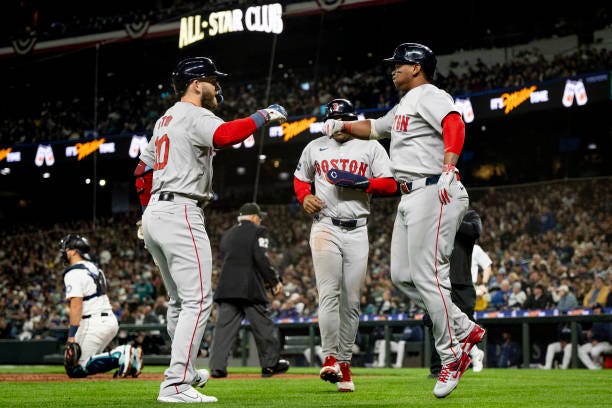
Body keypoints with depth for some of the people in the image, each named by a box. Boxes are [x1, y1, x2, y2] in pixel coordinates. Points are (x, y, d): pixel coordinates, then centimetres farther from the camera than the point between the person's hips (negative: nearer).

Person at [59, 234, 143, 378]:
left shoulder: (73, 273, -10)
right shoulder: (94, 268, 20)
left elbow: (76, 305, -20)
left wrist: (71, 337, -22)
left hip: (93, 323, -9)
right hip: (111, 321, 9)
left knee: (75, 369, -7)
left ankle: (119, 355, -22)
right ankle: (130, 355, -1)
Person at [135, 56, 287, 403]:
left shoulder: (165, 120, 22)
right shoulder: (195, 115, -7)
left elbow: (142, 169, 27)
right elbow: (226, 135, -28)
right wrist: (263, 116, -15)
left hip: (154, 215, 10)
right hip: (181, 215, -10)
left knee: (180, 300, 20)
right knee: (198, 299, -13)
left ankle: (186, 371, 31)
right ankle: (175, 385, -19)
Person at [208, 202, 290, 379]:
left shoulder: (227, 234, 20)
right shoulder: (257, 231, 1)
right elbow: (261, 259, -11)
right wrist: (275, 280, -4)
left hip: (226, 288, 5)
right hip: (251, 289, -5)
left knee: (224, 327, -1)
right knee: (263, 326, 6)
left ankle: (217, 366, -9)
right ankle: (270, 364, 12)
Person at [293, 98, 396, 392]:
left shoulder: (371, 148, 8)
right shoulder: (315, 148, 13)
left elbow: (389, 183, 1)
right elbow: (300, 178, 24)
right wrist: (304, 197, 2)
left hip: (357, 230, 0)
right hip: (325, 227, 0)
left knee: (352, 301, 2)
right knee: (329, 293, -14)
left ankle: (344, 362, 8)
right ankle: (330, 358, -16)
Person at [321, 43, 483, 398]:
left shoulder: (430, 96, -7)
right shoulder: (403, 107, 24)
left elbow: (454, 125, -26)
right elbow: (373, 128, 43)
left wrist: (449, 168, -38)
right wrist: (343, 125, 35)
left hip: (433, 193, -10)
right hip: (410, 197, 10)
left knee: (428, 277, -12)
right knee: (402, 276, 7)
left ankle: (452, 356, -3)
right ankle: (465, 330, 13)